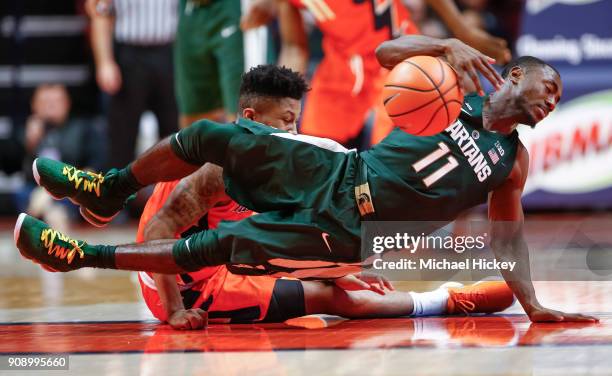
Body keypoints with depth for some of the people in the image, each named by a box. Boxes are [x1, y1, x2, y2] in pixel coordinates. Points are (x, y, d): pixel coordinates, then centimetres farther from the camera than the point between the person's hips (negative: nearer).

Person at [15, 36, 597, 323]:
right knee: (210, 136, -11)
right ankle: (108, 193, 14)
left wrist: (532, 305, 5)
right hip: (335, 175, 2)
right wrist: (446, 46, -18)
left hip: (343, 234, -2)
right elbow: (387, 52, -1)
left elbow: (506, 238, 13)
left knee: (213, 249, -11)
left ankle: (84, 256, 1)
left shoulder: (512, 161, 8)